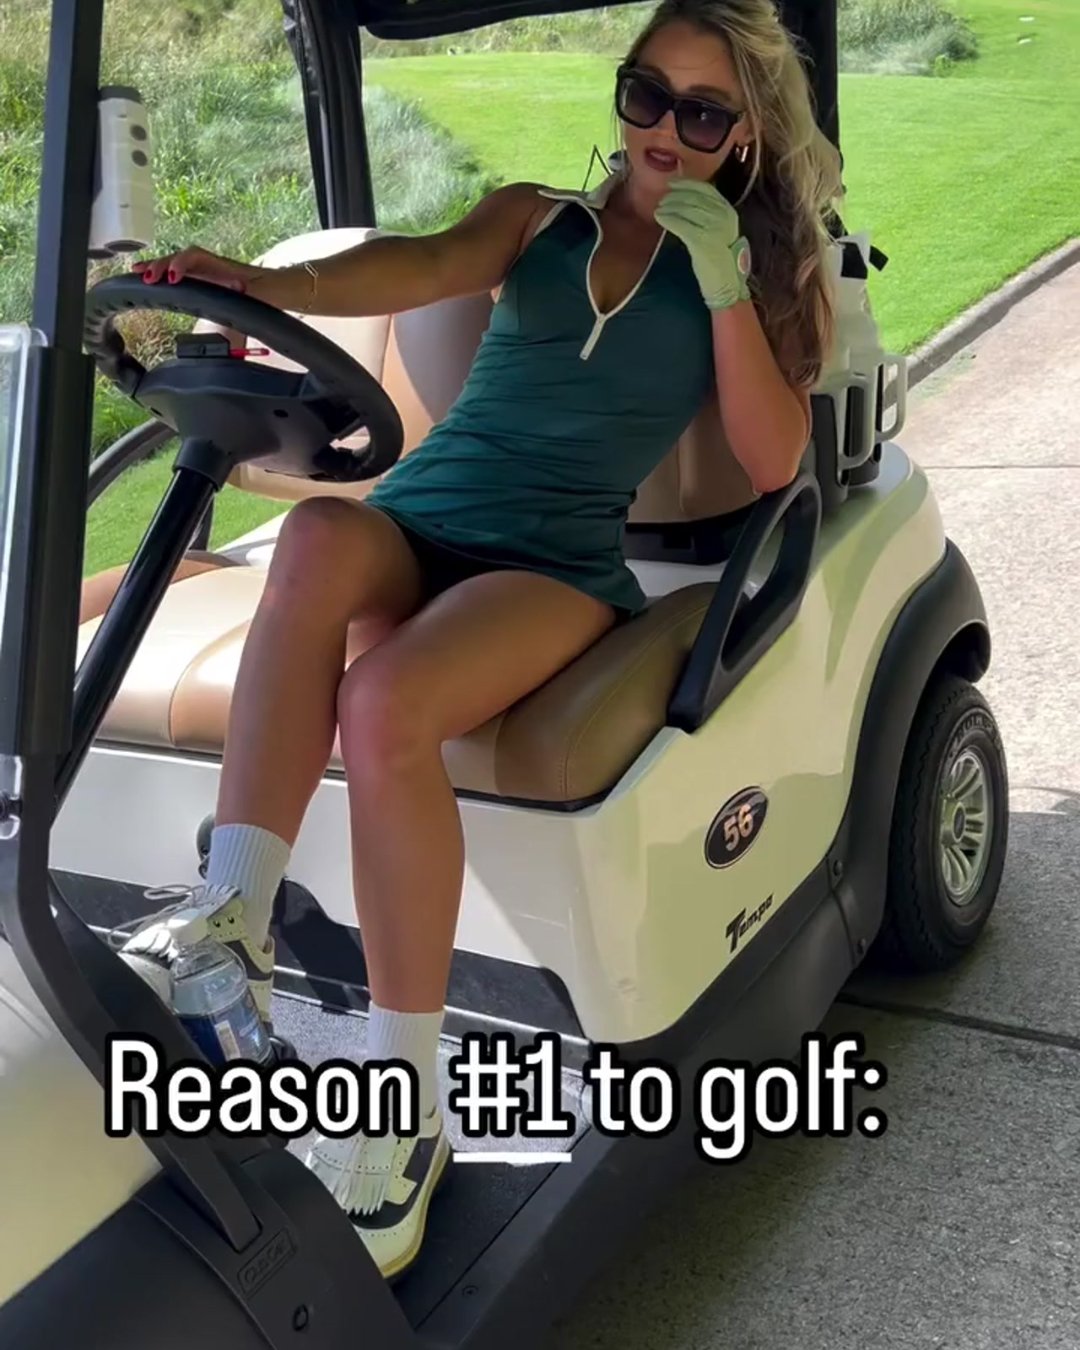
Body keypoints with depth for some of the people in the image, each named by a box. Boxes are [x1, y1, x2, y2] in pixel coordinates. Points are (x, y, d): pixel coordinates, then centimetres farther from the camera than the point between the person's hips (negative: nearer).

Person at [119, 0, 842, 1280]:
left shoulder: (759, 279, 16)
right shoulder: (534, 216, 18)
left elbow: (772, 462, 2)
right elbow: (426, 268, -5)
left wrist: (725, 284, -6)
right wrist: (269, 285, -25)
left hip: (558, 562, -2)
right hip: (415, 517, 3)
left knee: (384, 705, -33)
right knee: (322, 533, -35)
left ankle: (407, 1104, -24)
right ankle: (234, 919, -36)